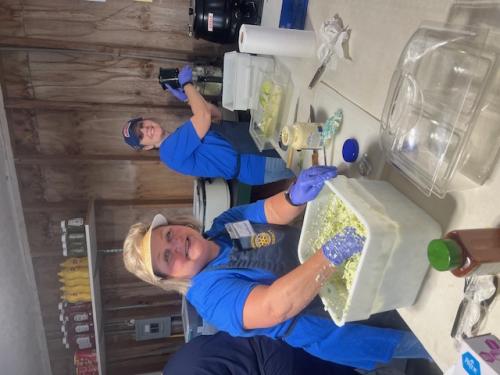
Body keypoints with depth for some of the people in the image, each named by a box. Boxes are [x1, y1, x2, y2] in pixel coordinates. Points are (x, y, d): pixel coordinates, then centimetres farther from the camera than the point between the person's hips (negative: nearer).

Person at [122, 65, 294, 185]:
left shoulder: (183, 134, 16)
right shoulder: (171, 150, -16)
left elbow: (216, 113, 15)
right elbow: (204, 116, -26)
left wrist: (187, 98, 5)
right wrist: (187, 84, -12)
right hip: (252, 164, -9)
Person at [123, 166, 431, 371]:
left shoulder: (225, 223, -1)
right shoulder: (209, 292, -22)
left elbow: (274, 210, -10)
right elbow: (275, 307, -38)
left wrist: (296, 196, -34)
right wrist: (332, 254, -48)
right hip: (336, 325, -6)